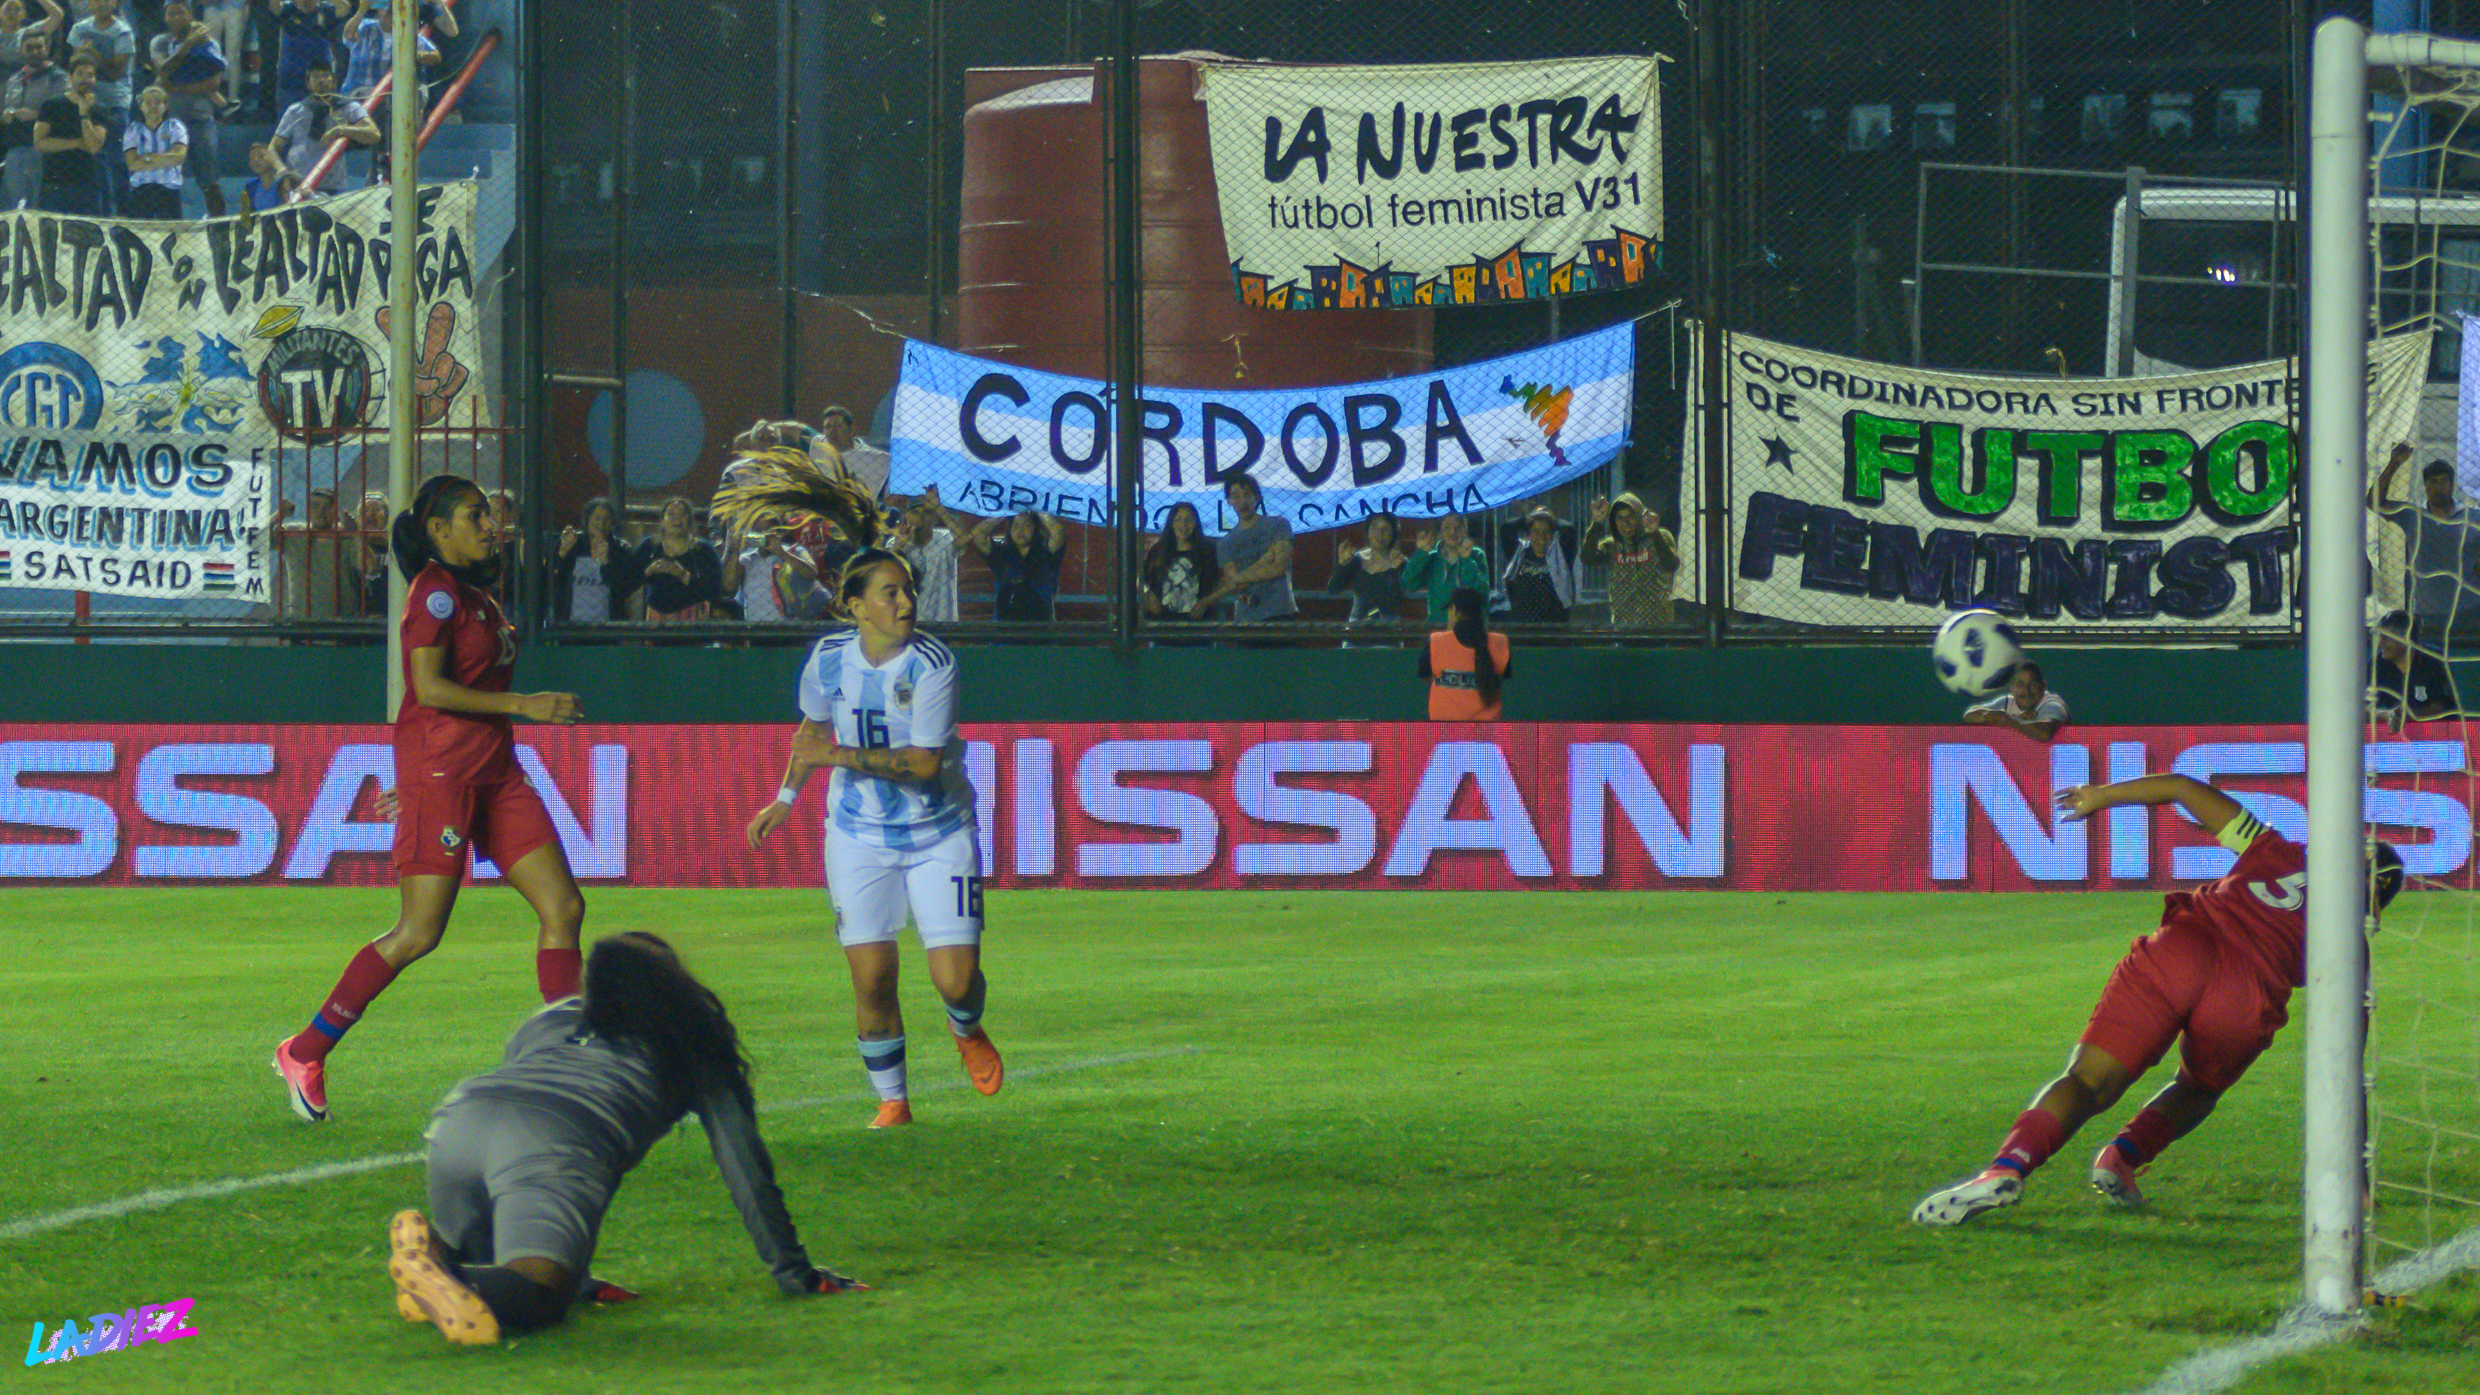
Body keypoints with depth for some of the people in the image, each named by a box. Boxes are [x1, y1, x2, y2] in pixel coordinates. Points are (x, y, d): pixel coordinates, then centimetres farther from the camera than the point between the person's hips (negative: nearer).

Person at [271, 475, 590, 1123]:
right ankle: (304, 1053, 4)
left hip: (493, 770, 9)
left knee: (563, 906, 0)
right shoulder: (436, 591, -11)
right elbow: (430, 687, -19)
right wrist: (522, 703, -18)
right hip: (440, 770, -9)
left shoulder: (473, 593, 17)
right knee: (419, 933, -7)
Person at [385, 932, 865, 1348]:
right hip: (558, 1150, -5)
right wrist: (792, 1270, 34)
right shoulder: (695, 1041, 30)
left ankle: (437, 1256, -11)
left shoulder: (552, 1017, 40)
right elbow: (744, 1165, 28)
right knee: (537, 1296, -15)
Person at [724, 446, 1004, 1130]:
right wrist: (787, 797, 21)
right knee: (870, 978, -5)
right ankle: (891, 1099, 15)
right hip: (860, 835, 2)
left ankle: (966, 1030, 30)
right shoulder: (829, 660, -6)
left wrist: (843, 756, -30)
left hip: (938, 834, -2)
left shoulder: (932, 666, -19)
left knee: (957, 978, -8)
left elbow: (924, 763, -24)